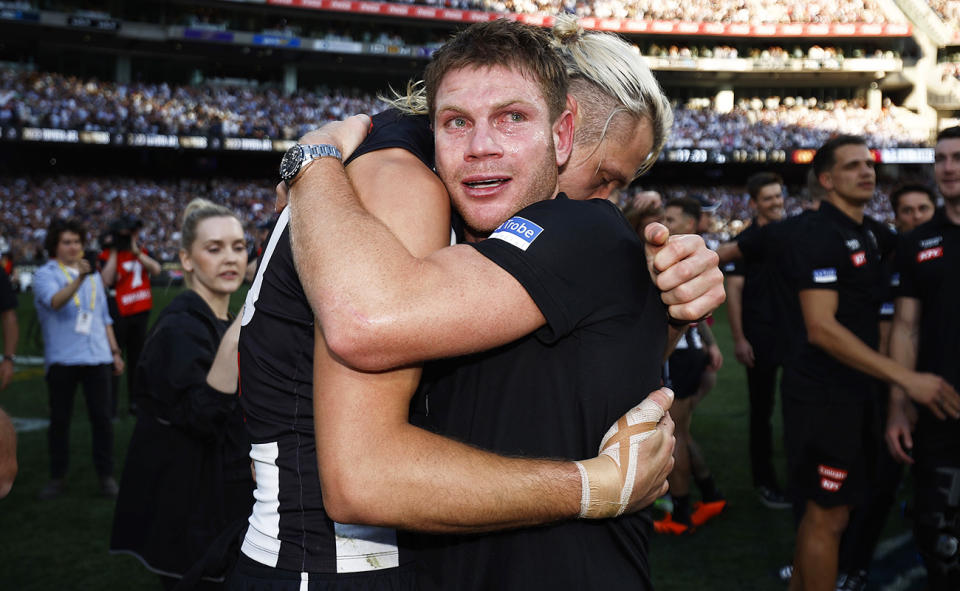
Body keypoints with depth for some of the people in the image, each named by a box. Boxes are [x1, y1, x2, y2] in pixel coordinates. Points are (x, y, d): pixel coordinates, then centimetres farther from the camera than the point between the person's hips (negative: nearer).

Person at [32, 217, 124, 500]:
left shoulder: (93, 275, 16)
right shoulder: (45, 275, -1)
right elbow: (55, 301, -23)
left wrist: (115, 352, 17)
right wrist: (79, 279, -39)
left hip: (96, 357, 3)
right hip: (61, 358, -3)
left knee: (101, 417, 2)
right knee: (60, 418, 5)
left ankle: (106, 475, 10)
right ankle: (57, 477, 16)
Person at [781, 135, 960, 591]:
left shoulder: (866, 233, 13)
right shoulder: (821, 235, -16)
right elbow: (821, 328, -25)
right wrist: (907, 378, -25)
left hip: (852, 388, 9)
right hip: (824, 394, -9)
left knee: (821, 508, 18)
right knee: (828, 515, -2)